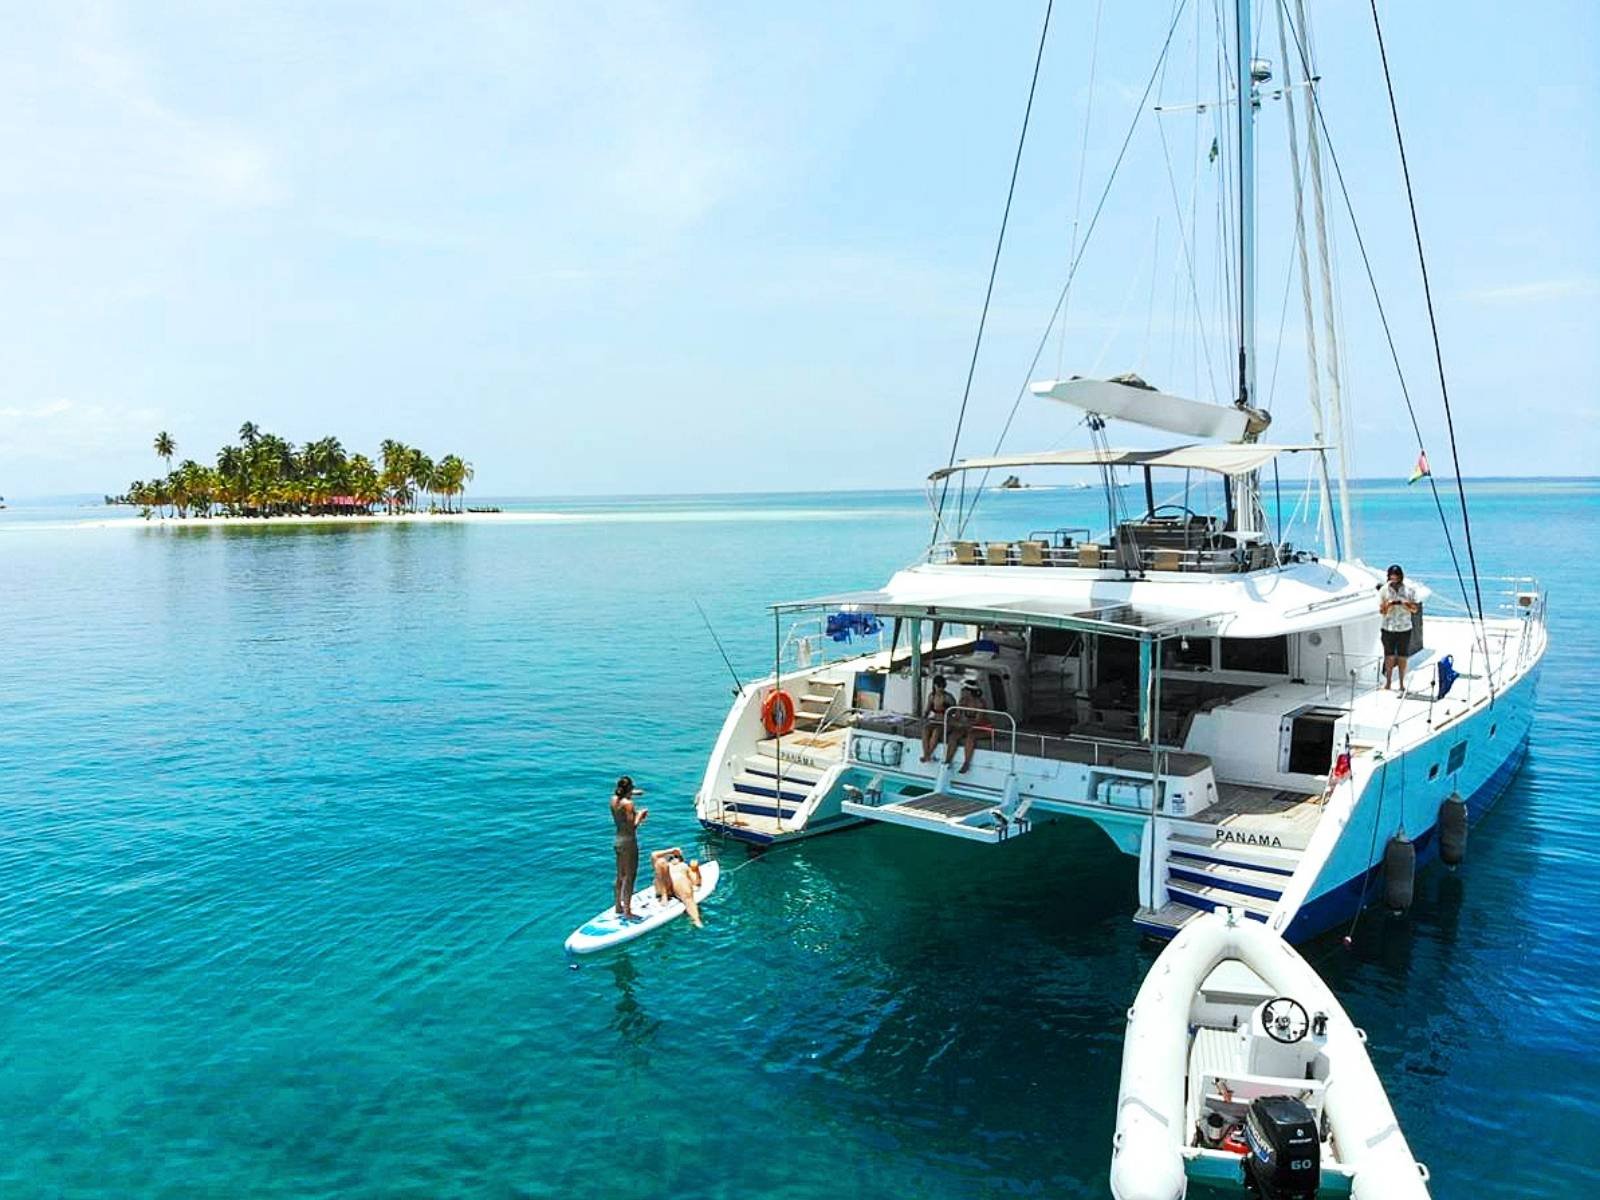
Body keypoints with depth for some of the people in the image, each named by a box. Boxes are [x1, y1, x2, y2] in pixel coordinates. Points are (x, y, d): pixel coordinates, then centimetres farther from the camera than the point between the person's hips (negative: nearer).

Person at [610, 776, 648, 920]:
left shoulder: (614, 800, 3)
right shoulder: (628, 803, -21)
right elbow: (632, 826, -21)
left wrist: (637, 815, 13)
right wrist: (640, 815, -5)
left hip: (617, 839, 8)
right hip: (628, 841, -8)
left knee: (620, 875, 19)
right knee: (629, 876, 2)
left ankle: (619, 907, 29)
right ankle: (627, 911, 6)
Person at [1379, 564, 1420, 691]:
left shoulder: (1408, 590, -1)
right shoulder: (1384, 590, -1)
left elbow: (1415, 609, 0)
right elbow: (1381, 610, -1)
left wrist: (1406, 604, -19)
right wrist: (1388, 604, -22)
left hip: (1404, 628, 0)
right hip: (1388, 629, 0)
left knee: (1402, 657, 5)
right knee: (1389, 657, 5)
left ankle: (1402, 683, 13)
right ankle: (1387, 682, 14)